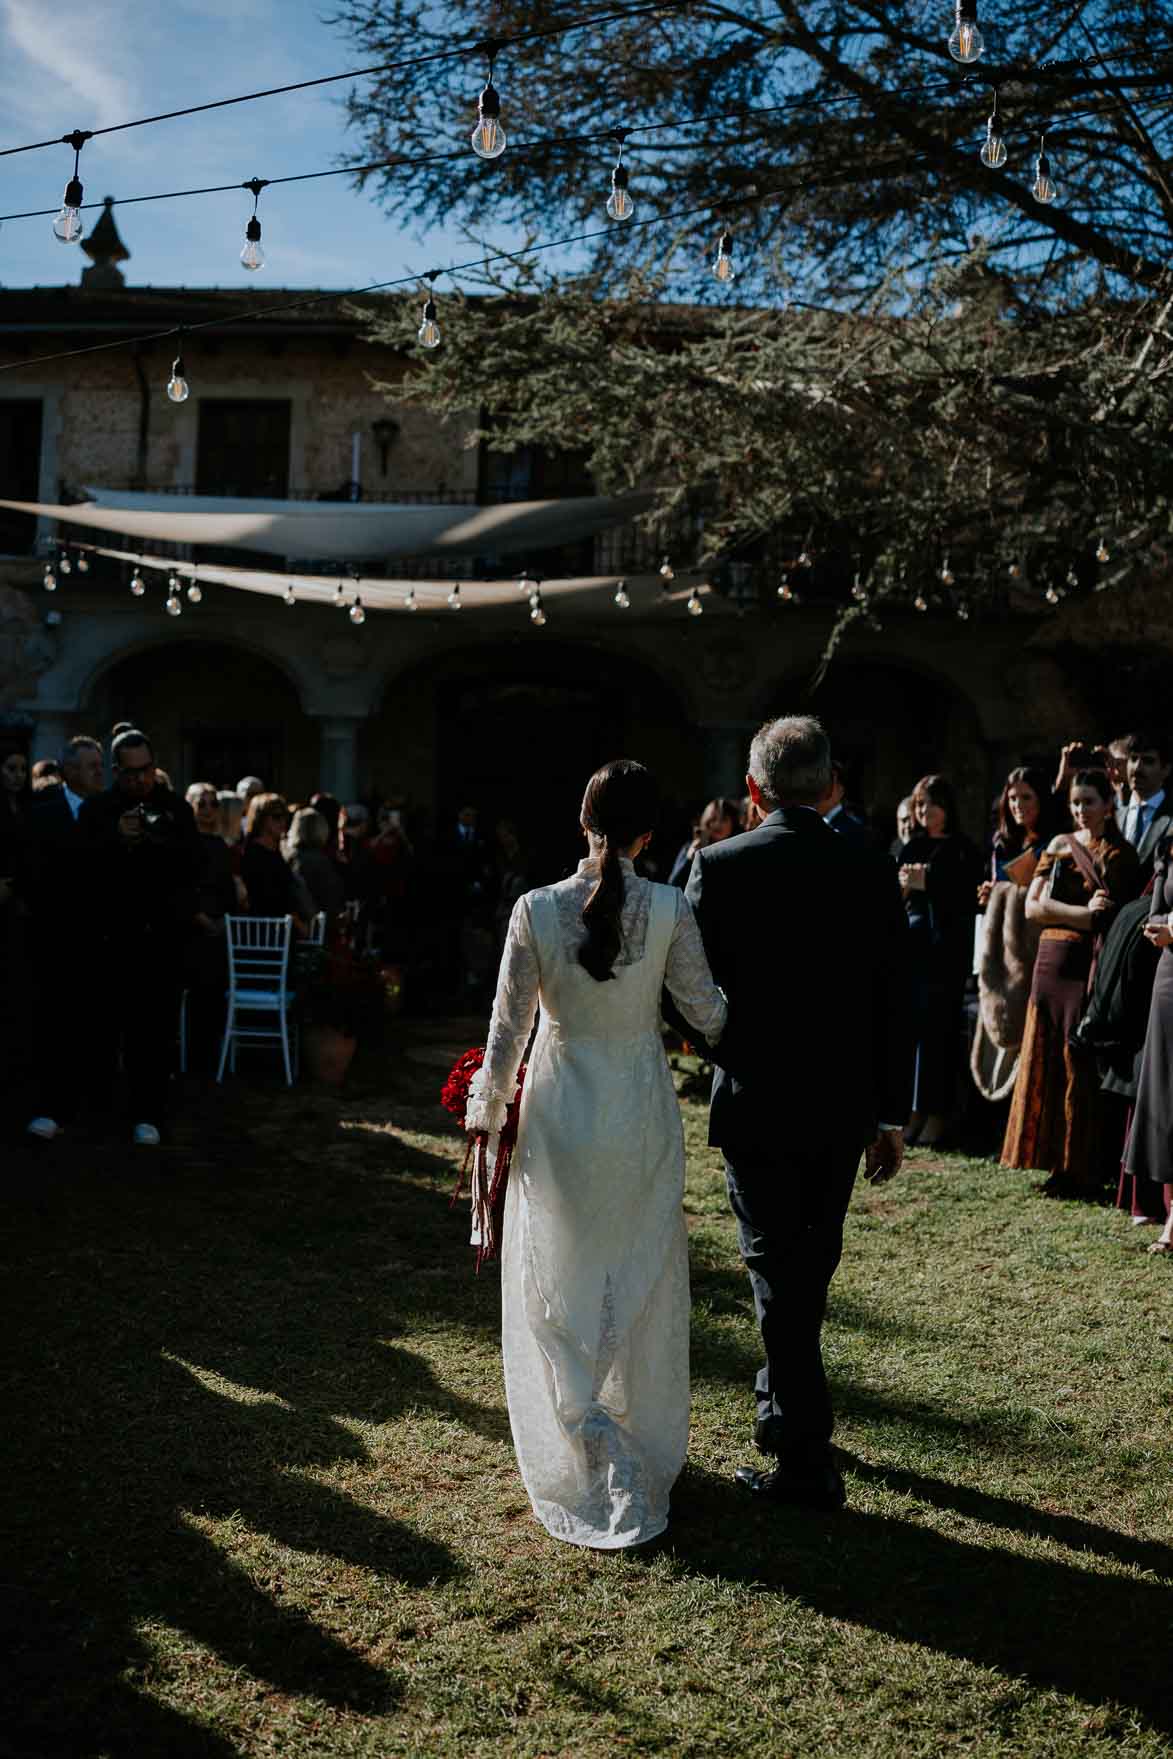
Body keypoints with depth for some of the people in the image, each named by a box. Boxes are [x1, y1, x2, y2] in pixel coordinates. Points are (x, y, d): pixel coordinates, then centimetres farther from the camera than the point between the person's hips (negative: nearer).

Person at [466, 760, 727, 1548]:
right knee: (643, 1285, 18)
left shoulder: (536, 909, -13)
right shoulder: (670, 909, -13)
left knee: (558, 1288, 14)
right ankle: (645, 1449, 31)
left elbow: (508, 1027, -7)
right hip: (643, 1120, 1)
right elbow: (709, 1014, -5)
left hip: (560, 1118, -1)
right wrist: (740, 1002, 18)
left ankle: (594, 1449, 4)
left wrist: (486, 1115, 6)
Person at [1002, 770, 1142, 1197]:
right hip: (1053, 962, 4)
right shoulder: (1059, 845, 12)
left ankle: (1082, 1168, 6)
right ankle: (1055, 1159, 13)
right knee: (1046, 1059, 4)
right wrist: (1084, 913, -9)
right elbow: (1033, 906, 2)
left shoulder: (1122, 854, 1)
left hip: (1094, 965, -4)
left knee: (1082, 1064, -4)